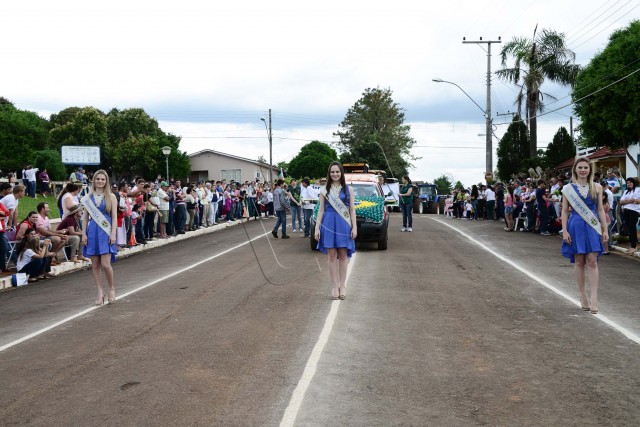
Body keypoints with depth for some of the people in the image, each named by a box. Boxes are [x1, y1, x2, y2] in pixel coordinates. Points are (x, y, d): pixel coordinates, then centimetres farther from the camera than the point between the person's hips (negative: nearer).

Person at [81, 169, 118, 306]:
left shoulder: (111, 197, 3)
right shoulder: (88, 197, 9)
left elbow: (114, 217, -1)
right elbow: (85, 217, 10)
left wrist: (113, 233, -10)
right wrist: (84, 233, 2)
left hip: (105, 232, -3)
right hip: (92, 231, 3)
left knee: (105, 264, -11)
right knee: (95, 265, 4)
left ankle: (111, 289, 11)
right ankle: (100, 293, 13)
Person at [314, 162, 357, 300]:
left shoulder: (348, 189, 5)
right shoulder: (324, 190, 6)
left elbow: (352, 210, 5)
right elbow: (321, 210, 7)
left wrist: (354, 227, -3)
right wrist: (317, 228, 0)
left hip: (344, 224, 0)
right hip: (329, 224, 0)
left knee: (343, 256, 4)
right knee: (332, 256, 2)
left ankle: (342, 286, 12)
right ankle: (335, 286, 9)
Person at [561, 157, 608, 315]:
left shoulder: (597, 187, 5)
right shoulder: (568, 188, 1)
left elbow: (600, 209, 8)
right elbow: (564, 210, 2)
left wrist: (605, 230, 4)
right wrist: (564, 231, -5)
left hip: (592, 227, 1)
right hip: (576, 226, -1)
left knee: (592, 261, -5)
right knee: (579, 261, 5)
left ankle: (594, 298, -7)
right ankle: (583, 295, 15)